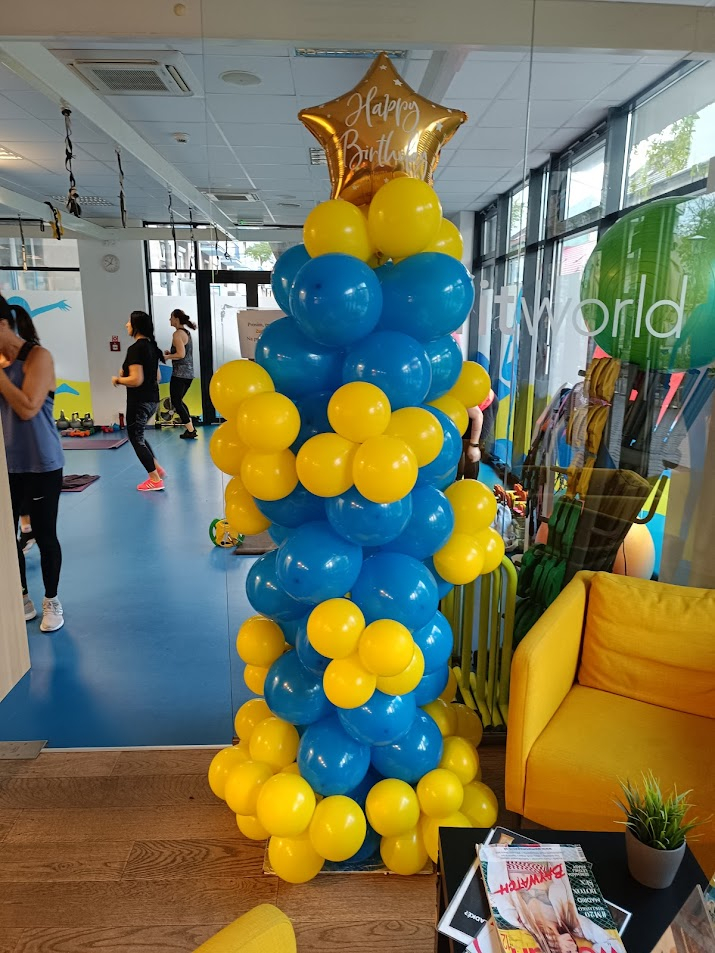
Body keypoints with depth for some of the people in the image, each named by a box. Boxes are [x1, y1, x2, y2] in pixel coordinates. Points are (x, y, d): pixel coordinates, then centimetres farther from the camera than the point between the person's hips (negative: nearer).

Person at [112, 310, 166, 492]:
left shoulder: (135, 348, -18)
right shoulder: (151, 346, 10)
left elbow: (136, 380, -25)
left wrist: (118, 379, -8)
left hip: (139, 401, -9)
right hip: (152, 399, 9)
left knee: (135, 438, 4)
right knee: (138, 435, 24)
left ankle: (155, 480, 6)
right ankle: (157, 468, 22)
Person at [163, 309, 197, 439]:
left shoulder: (177, 334, -13)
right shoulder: (187, 332, 14)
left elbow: (181, 354, -20)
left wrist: (166, 357, -8)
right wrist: (171, 353, 13)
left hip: (180, 373, -9)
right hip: (189, 373, 9)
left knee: (176, 402, -1)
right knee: (179, 400, 18)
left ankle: (190, 431, -2)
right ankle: (190, 427, 16)